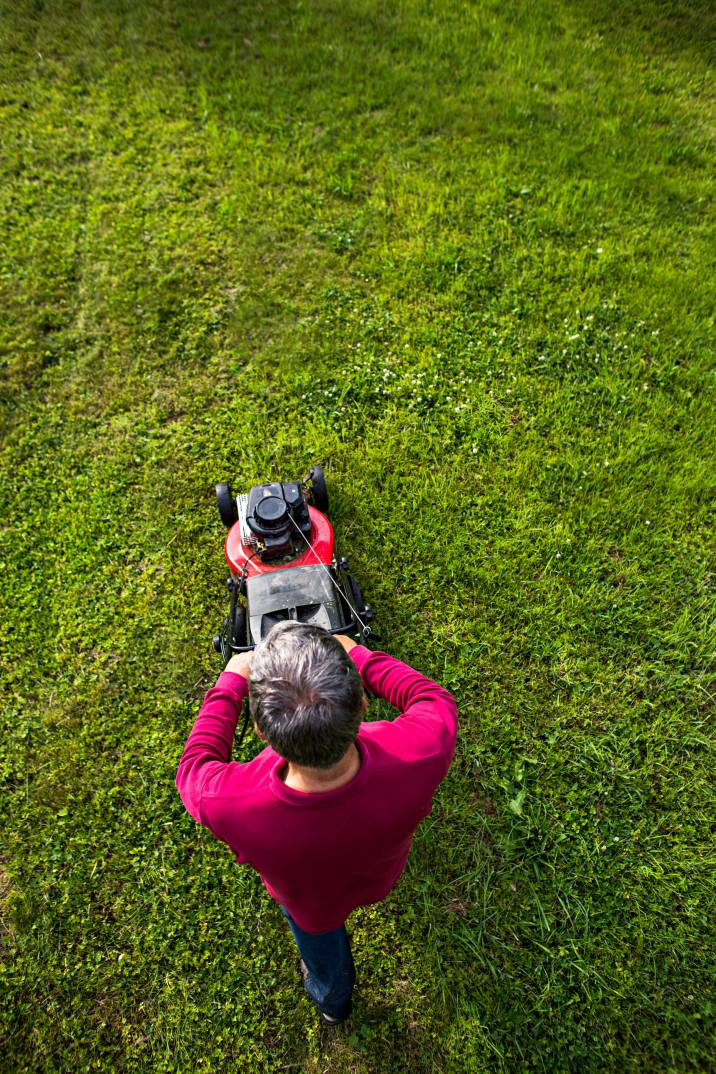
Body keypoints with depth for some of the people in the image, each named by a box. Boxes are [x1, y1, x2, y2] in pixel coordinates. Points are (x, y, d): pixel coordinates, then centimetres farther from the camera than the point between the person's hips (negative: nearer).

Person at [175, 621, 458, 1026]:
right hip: (382, 873, 2)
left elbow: (194, 768, -22)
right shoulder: (419, 757, -46)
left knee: (321, 944, 36)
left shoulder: (230, 807, -48)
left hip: (308, 901, -1)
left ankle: (333, 1001, 69)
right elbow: (436, 700, -20)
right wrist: (359, 656, -12)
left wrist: (230, 685, -12)